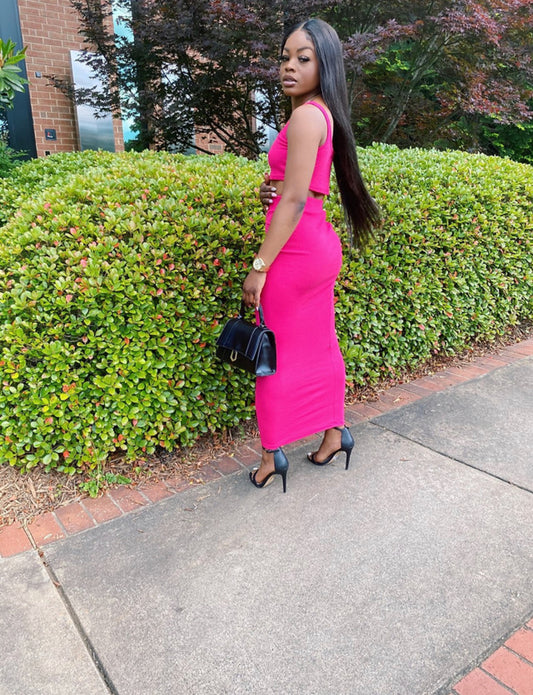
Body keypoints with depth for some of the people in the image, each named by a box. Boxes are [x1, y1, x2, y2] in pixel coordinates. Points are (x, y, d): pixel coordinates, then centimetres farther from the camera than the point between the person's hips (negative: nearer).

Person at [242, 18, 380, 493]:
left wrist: (260, 266, -19)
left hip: (296, 251, -10)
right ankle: (334, 434, 30)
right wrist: (272, 188, 4)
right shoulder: (323, 114, 16)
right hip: (321, 245, 10)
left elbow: (295, 199, -20)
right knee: (318, 346, 16)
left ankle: (273, 454, 14)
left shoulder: (306, 116, -13)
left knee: (276, 354, 0)